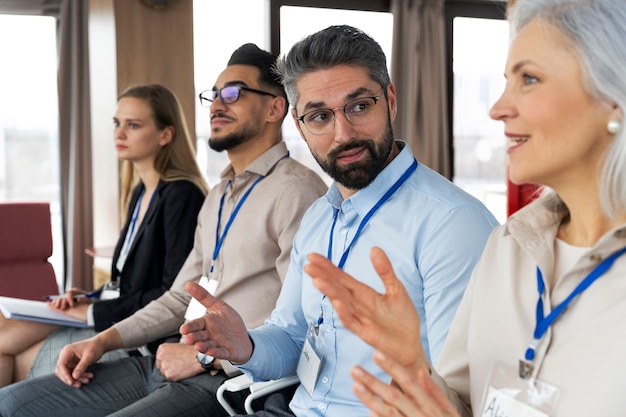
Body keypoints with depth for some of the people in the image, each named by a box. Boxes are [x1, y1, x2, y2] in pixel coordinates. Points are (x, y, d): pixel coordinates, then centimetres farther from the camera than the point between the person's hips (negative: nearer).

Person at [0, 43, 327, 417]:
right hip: (170, 364, 9)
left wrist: (205, 356, -14)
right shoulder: (219, 196, 20)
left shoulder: (297, 190, -13)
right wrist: (105, 340, 9)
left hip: (228, 379, -9)